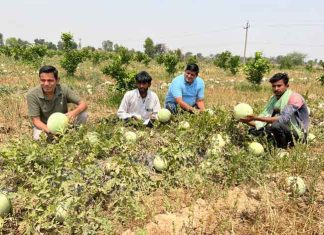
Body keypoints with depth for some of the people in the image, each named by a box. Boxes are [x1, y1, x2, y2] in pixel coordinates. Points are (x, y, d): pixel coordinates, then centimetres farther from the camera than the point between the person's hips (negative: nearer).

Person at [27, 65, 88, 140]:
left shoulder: (63, 89, -19)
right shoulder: (32, 94, -23)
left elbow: (83, 104, -16)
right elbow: (36, 120, -21)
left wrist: (74, 112, -39)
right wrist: (50, 131, -41)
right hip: (44, 125, -1)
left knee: (83, 115, -22)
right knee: (39, 138, -35)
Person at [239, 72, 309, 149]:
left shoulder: (294, 98, -18)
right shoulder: (274, 99, 4)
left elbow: (283, 119, -32)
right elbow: (265, 117, -3)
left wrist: (257, 118, -38)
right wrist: (248, 121, -21)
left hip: (297, 133, -7)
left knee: (276, 125, -35)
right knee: (253, 130, -2)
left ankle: (283, 148, -10)